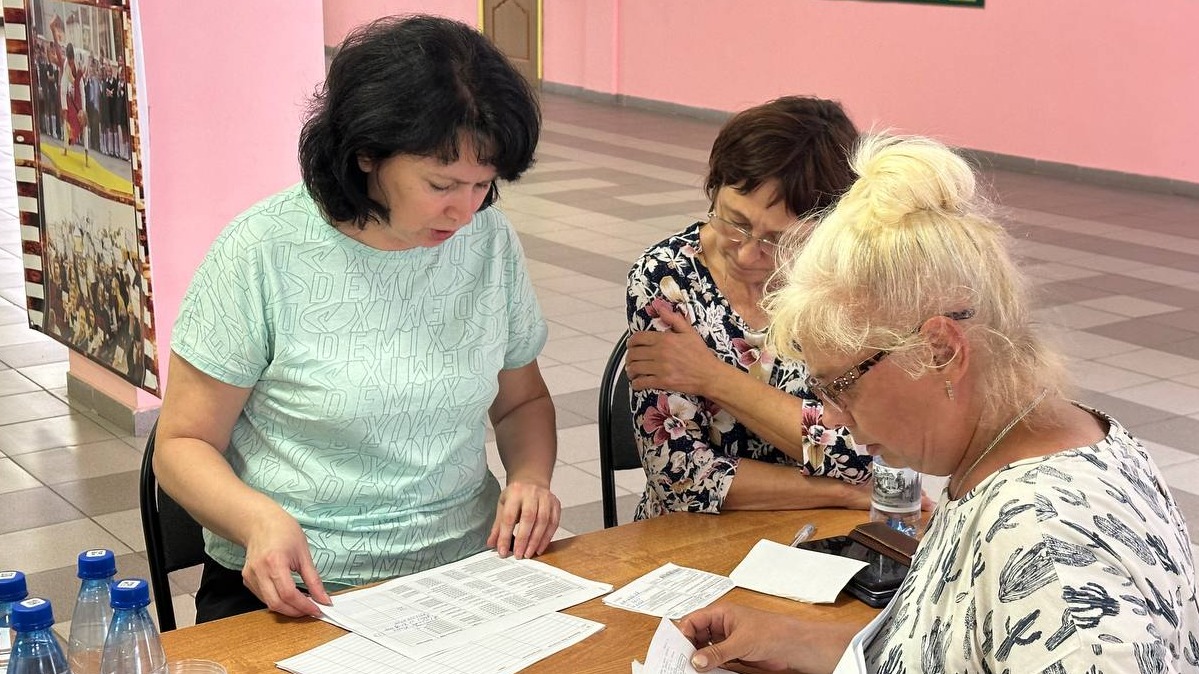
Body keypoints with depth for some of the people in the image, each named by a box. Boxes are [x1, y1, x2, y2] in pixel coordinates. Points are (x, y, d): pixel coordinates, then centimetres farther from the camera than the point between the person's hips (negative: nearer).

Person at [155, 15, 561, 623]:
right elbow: (182, 444, -4)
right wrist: (260, 519, -24)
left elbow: (522, 399, 17)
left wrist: (531, 477, -5)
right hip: (297, 593, -3)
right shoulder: (263, 252, -10)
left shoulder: (491, 240, 1)